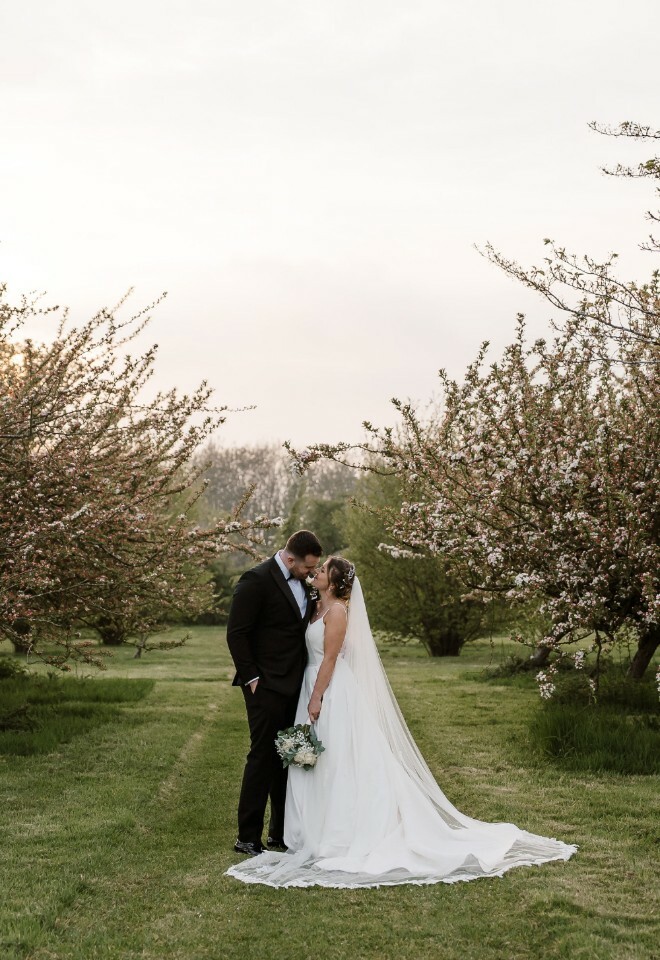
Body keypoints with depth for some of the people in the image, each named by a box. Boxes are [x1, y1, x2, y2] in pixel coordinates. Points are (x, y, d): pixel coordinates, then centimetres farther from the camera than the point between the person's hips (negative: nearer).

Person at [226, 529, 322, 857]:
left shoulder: (301, 581, 10)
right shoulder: (256, 580, -14)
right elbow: (236, 634, -14)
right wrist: (251, 678, -14)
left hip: (294, 686, 8)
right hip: (267, 687, -8)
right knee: (263, 757, -4)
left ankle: (281, 834, 20)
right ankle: (247, 838, 4)